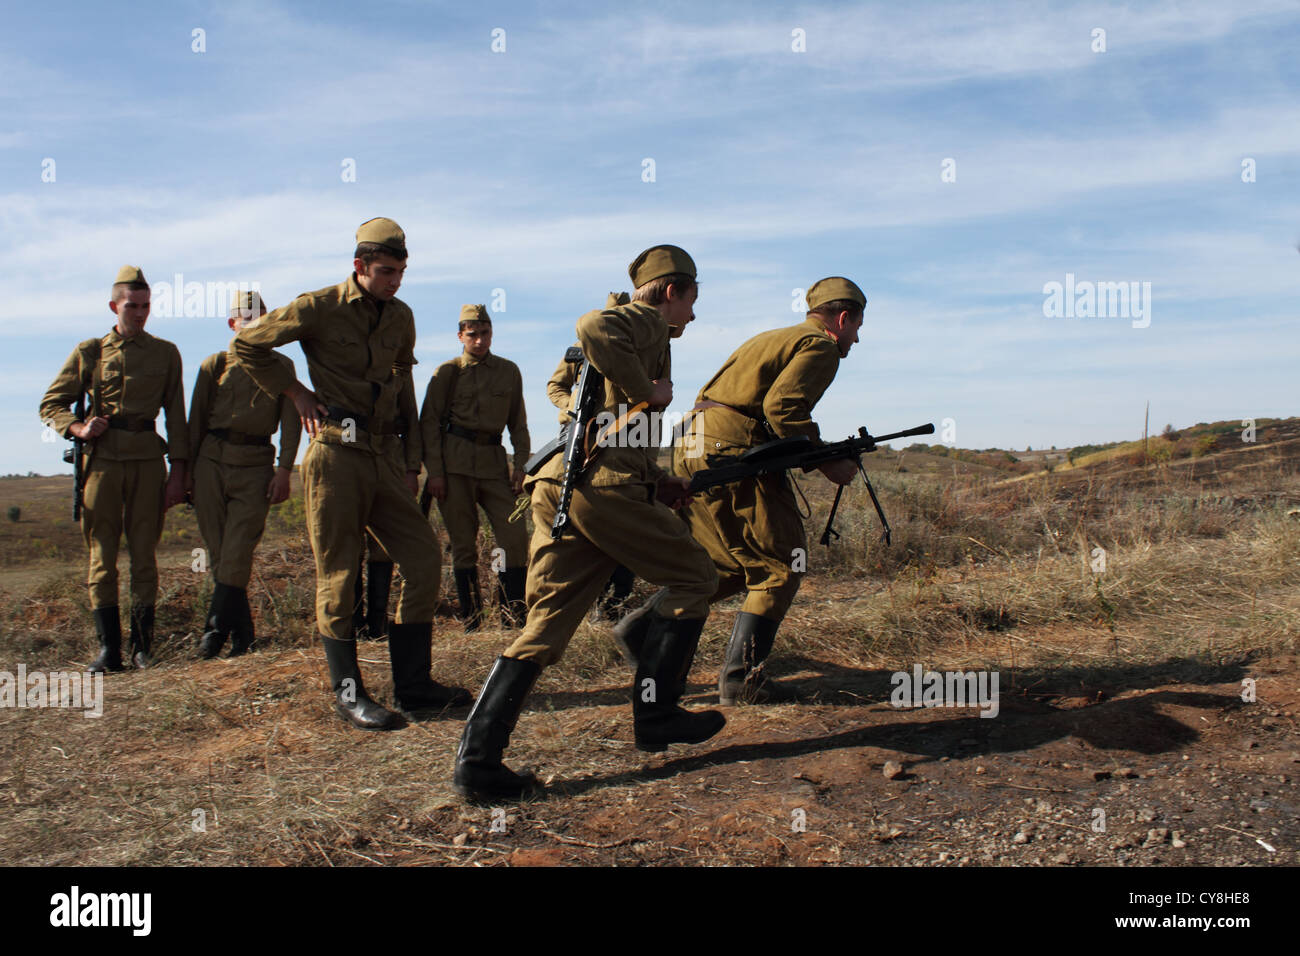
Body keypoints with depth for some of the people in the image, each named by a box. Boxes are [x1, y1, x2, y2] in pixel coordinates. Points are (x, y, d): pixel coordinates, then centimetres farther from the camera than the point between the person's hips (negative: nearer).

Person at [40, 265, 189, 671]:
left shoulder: (165, 353, 11)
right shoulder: (90, 352, 9)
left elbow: (176, 415, 9)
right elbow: (51, 405, 14)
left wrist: (177, 471, 2)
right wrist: (79, 429, -7)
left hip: (147, 457, 0)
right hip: (103, 456, 0)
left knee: (144, 552, 1)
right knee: (101, 554, 0)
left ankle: (142, 646, 8)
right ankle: (108, 648, 5)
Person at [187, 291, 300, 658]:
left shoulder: (281, 365, 11)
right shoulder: (214, 365, 13)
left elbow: (290, 420, 5)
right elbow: (196, 421, 13)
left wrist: (284, 470, -5)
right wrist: (187, 471, 7)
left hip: (255, 464, -2)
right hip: (212, 460, 2)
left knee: (237, 553, -10)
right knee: (218, 552, 2)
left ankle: (215, 631, -2)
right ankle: (242, 634, 10)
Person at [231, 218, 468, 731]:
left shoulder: (401, 317, 11)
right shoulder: (319, 308, -4)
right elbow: (246, 344, 4)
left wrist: (410, 458, 15)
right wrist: (295, 392, 0)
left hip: (385, 455, 6)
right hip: (337, 453, -6)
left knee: (424, 559, 2)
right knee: (337, 576, -1)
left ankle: (412, 683, 13)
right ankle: (348, 693, 10)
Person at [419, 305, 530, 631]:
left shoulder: (509, 371, 12)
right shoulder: (447, 372, 4)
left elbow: (518, 424, 15)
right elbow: (429, 423, 2)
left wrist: (521, 464, 5)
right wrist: (433, 471, -6)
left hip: (494, 461, 2)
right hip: (455, 462, -2)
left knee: (516, 537, -7)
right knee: (463, 545, 1)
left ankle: (514, 619, 3)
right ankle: (471, 623, 11)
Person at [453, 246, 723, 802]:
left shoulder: (632, 328, 32)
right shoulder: (646, 321, 4)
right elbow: (593, 327, -21)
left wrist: (667, 485, 28)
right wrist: (647, 393, -12)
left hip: (555, 484, 9)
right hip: (604, 484, -9)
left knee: (545, 626, 6)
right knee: (693, 578, 9)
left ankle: (476, 760, 0)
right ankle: (655, 715, 10)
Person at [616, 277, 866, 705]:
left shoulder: (773, 338, 28)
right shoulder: (820, 346, -1)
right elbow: (782, 405, -17)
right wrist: (827, 462, -9)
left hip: (690, 450, 9)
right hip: (731, 453, -9)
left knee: (731, 566, 18)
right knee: (778, 566, 1)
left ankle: (642, 626, 13)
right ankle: (741, 678, 0)